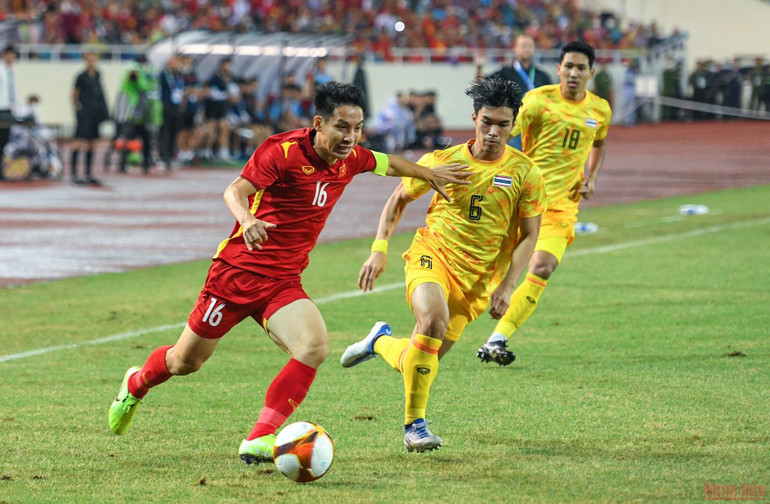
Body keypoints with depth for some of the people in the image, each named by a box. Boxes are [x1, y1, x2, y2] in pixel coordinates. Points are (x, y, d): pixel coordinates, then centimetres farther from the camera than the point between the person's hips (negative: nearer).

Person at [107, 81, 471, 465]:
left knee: (314, 347, -25)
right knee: (185, 362, 9)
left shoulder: (350, 160, 1)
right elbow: (235, 191, -28)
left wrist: (431, 174, 35)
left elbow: (389, 163, 23)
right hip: (237, 271, -4)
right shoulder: (283, 150, -18)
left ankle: (259, 440, -24)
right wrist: (247, 219, -49)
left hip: (283, 283, 5)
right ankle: (135, 385, 44)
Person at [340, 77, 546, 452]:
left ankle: (381, 342, 38)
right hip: (432, 256, -2)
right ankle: (415, 424, -20)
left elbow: (529, 235, 2)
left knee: (427, 359, 2)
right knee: (433, 321, -32)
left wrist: (505, 287, -8)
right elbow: (399, 198, 13)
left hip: (477, 277, 2)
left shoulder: (525, 173, -3)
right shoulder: (443, 161, -1)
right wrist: (379, 250, 3)